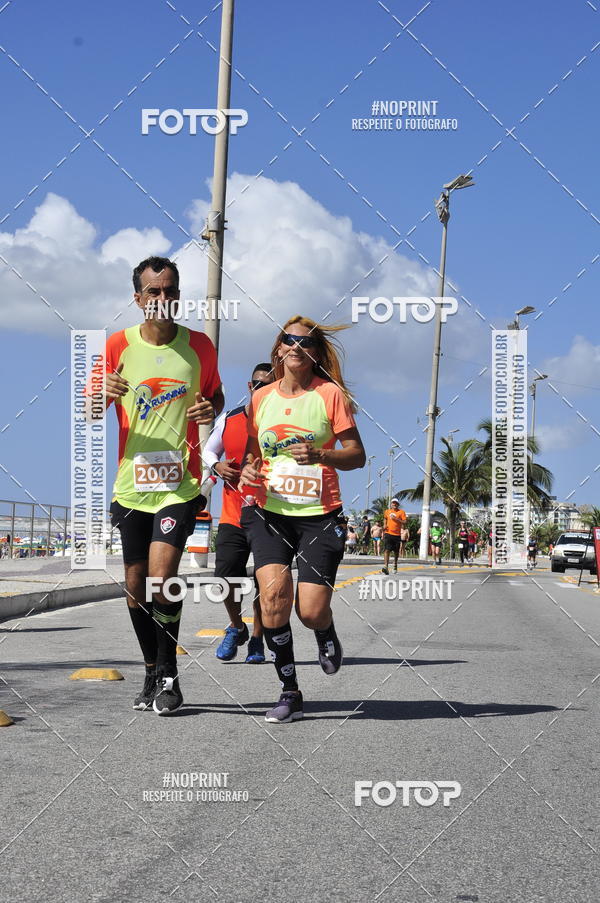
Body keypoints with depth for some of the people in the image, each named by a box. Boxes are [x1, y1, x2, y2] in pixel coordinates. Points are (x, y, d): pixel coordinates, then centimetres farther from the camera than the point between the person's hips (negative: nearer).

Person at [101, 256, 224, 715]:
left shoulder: (199, 345, 3)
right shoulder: (119, 345, 2)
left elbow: (216, 394, 18)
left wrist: (212, 409, -7)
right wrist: (104, 395, -20)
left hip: (180, 483, -2)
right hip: (131, 483, 2)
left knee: (161, 578, -17)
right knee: (136, 586, 8)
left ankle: (168, 674, 0)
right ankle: (153, 673, 26)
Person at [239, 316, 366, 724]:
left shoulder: (330, 394, 1)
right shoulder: (261, 397, 11)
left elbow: (357, 455, 0)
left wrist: (320, 455, -18)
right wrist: (248, 471, -2)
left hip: (320, 514, -2)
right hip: (269, 511, 2)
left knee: (311, 611, -10)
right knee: (274, 591, -19)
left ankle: (327, 636, 31)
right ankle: (290, 693, -6)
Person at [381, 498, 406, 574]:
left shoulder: (401, 512, 1)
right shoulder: (387, 512, 11)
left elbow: (404, 522, -7)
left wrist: (396, 519, -16)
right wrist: (384, 525, 12)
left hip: (397, 534, -1)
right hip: (388, 533, 1)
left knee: (396, 551, 12)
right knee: (387, 550, -14)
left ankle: (395, 565, 35)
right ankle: (386, 566, -22)